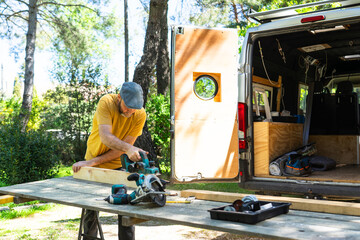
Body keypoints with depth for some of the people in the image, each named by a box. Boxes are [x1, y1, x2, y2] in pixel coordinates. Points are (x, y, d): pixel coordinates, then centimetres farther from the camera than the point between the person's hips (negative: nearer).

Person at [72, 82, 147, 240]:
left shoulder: (140, 115, -16)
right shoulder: (106, 102, -22)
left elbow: (120, 150, -17)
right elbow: (105, 137, -35)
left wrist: (92, 162, -22)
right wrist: (128, 148, -52)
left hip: (118, 165, 1)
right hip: (93, 167, -1)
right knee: (91, 209, 9)